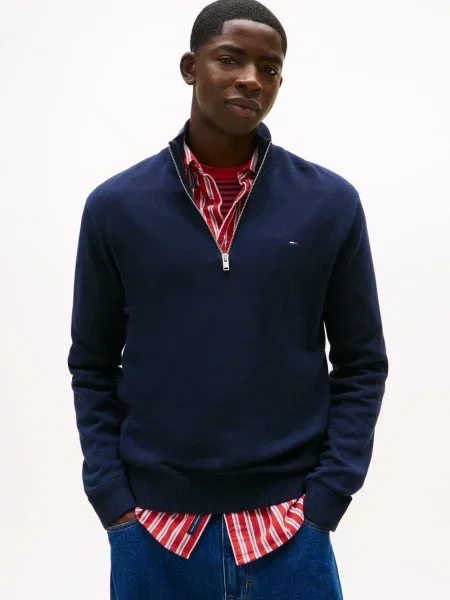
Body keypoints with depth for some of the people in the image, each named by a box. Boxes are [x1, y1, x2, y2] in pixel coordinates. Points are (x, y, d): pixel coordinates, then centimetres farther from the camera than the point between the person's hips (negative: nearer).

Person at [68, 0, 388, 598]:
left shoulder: (331, 203, -2)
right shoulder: (115, 206, -1)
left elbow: (361, 363, 2)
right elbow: (93, 368, 5)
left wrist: (324, 499, -5)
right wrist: (113, 501, -3)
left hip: (287, 527, 0)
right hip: (151, 529, 1)